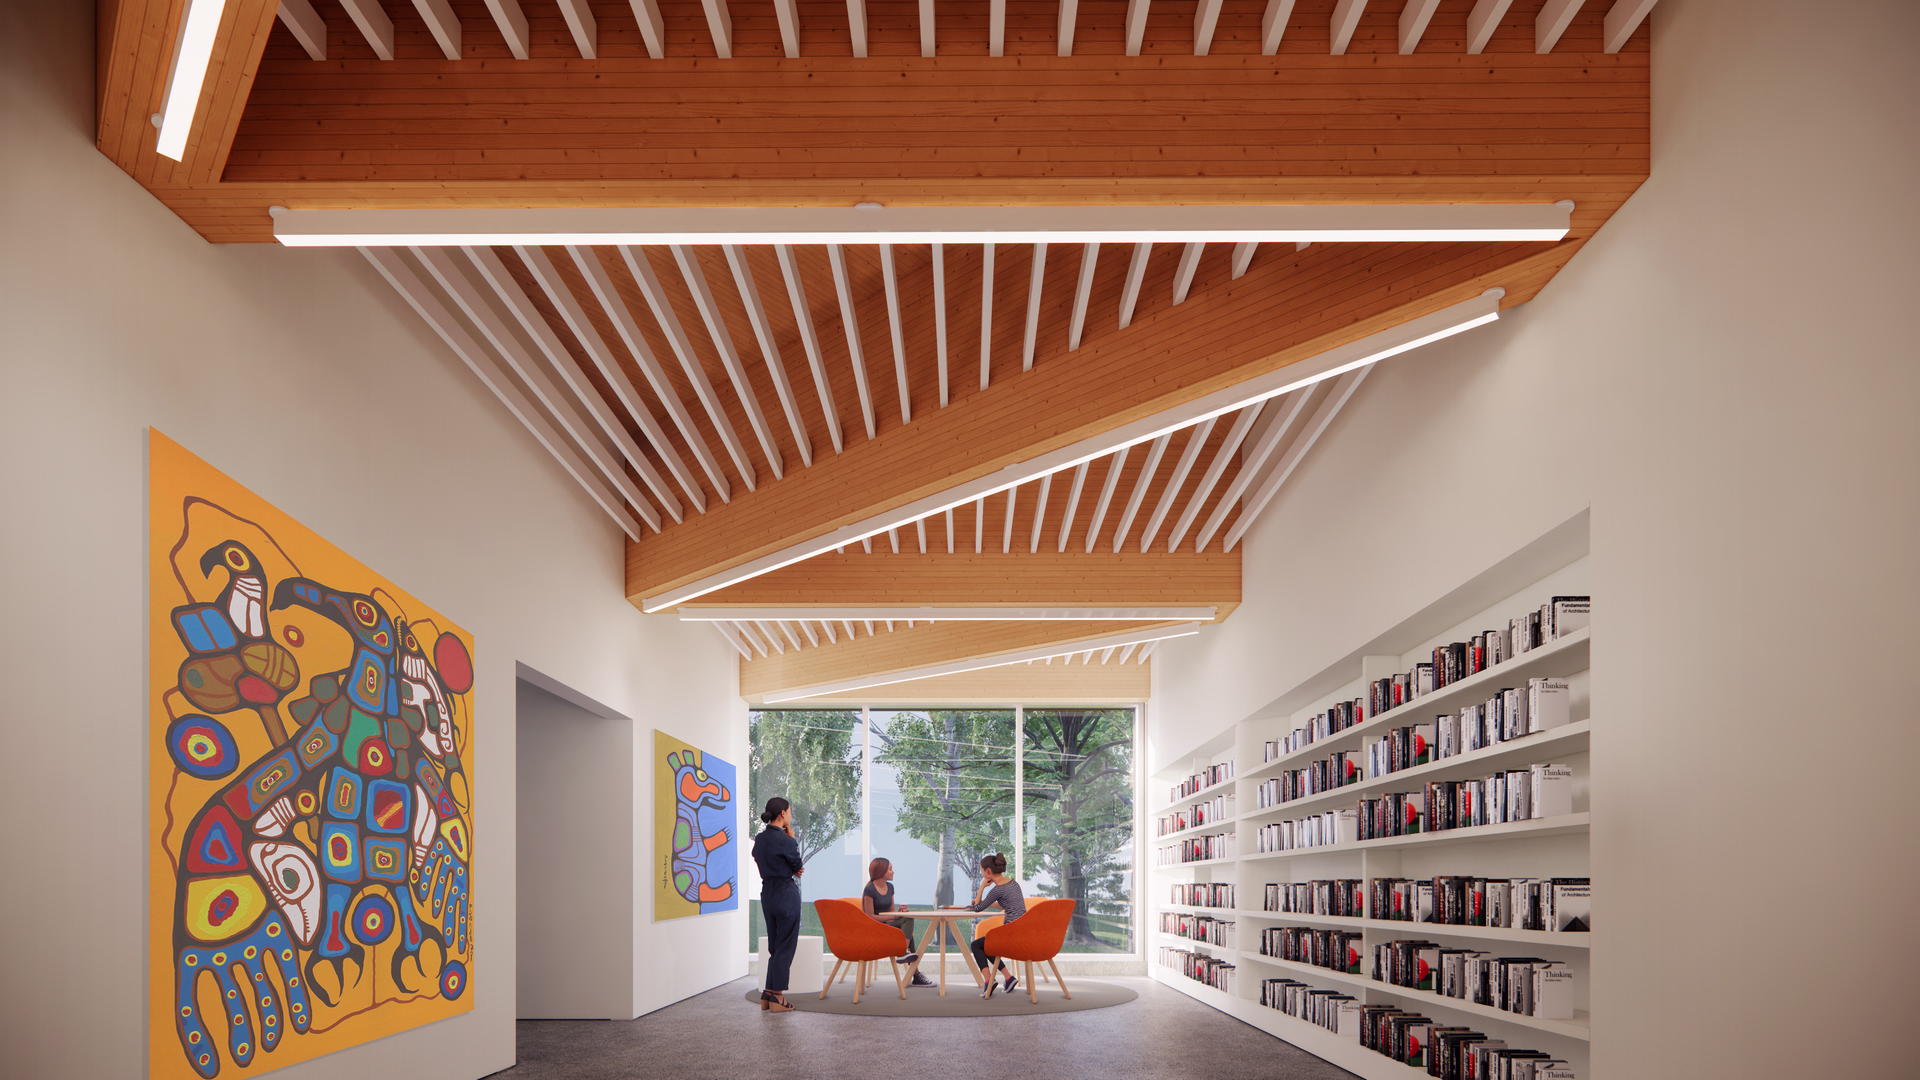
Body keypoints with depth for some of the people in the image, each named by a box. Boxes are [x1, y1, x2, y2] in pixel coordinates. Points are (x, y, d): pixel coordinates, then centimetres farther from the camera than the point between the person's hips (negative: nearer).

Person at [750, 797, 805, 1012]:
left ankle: (768, 995, 16)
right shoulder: (785, 841, -17)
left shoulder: (760, 839, 6)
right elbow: (797, 866, -5)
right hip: (786, 893, -8)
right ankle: (777, 997, 5)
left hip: (767, 893, 8)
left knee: (774, 946, 16)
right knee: (786, 946, 2)